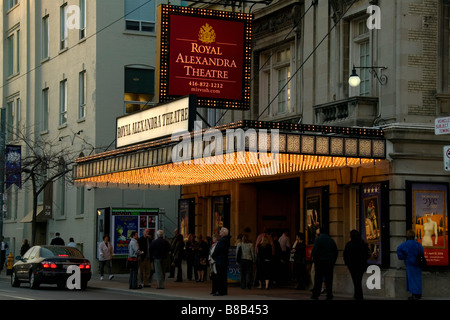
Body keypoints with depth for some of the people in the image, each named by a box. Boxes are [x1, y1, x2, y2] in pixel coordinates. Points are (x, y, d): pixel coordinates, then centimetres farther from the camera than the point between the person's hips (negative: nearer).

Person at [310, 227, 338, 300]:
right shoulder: (331, 240, 9)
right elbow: (336, 252, 12)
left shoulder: (318, 240, -7)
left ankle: (315, 295, 1)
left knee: (318, 279, 0)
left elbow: (314, 251, -14)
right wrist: (333, 261, 16)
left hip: (320, 262, -4)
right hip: (330, 263, 4)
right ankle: (329, 295, 3)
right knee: (329, 279, 5)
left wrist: (314, 259, -2)